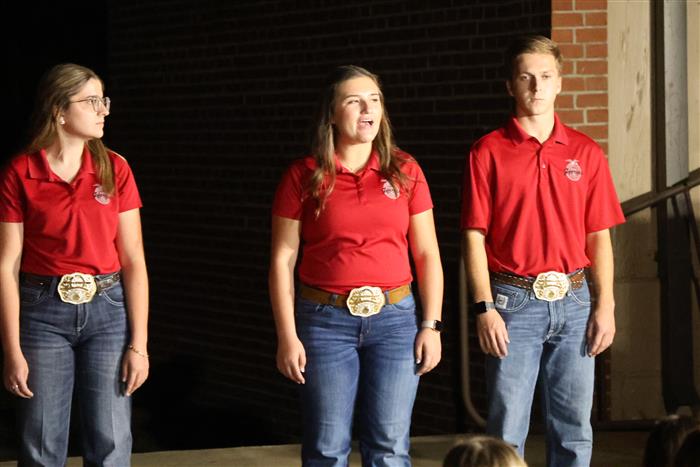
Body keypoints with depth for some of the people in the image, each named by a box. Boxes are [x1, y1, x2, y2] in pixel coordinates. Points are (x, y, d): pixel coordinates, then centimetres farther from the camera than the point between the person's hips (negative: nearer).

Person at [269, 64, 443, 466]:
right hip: (326, 321, -1)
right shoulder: (305, 177, -1)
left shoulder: (405, 171, 4)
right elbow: (282, 259, 0)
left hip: (394, 317, 1)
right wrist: (287, 336, -5)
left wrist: (432, 325, -1)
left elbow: (427, 254, 6)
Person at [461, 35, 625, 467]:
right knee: (507, 430, -1)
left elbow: (599, 237, 9)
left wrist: (605, 306, 0)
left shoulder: (586, 153, 8)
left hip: (573, 301, 3)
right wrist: (484, 308, -9)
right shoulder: (488, 153, 1)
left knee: (574, 430, 6)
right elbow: (475, 237, -1)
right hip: (514, 301, -3)